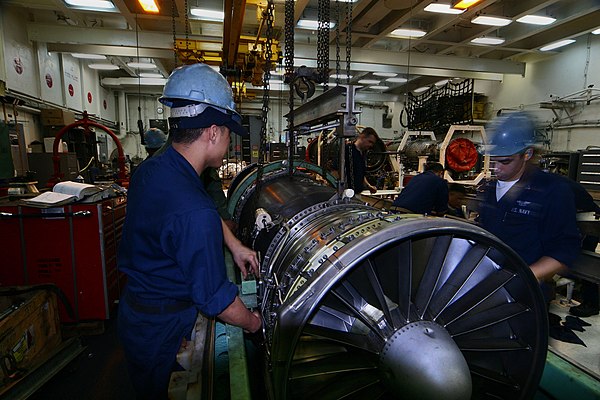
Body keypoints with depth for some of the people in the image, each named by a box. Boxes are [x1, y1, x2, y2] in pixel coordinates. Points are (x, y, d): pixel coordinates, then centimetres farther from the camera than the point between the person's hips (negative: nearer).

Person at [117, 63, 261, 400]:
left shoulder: (150, 169, -5)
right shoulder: (194, 212, -36)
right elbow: (215, 297, -27)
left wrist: (235, 245, 7)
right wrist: (252, 323, -8)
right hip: (164, 333, -8)